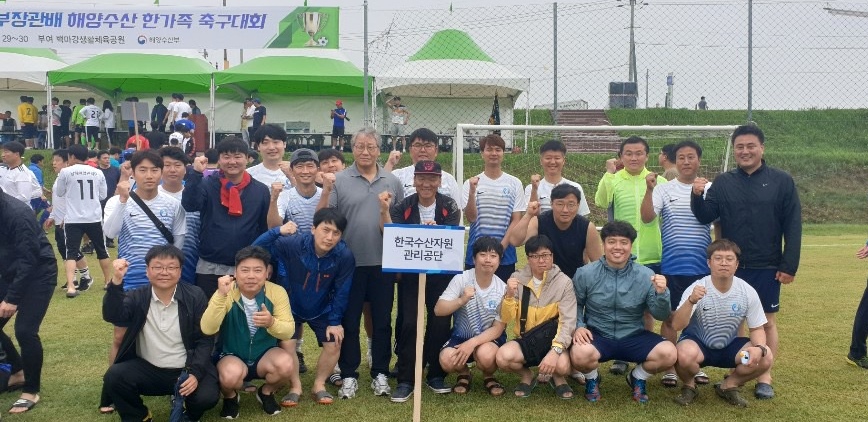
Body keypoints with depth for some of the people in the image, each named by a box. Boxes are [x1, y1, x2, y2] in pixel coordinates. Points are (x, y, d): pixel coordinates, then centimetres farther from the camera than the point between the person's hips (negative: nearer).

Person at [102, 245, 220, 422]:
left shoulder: (195, 297, -6)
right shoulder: (136, 297, -2)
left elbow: (205, 340, -7)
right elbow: (113, 317, -22)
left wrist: (195, 373, -20)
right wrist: (116, 281, -36)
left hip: (186, 370, -2)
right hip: (147, 369, 2)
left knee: (206, 397, -27)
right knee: (113, 377, -23)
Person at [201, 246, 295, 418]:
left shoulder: (277, 292, -12)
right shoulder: (225, 294, -16)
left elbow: (289, 332, -17)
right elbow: (207, 330, -29)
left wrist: (271, 323, -39)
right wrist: (221, 296, -40)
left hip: (265, 355, 2)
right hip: (231, 356, -2)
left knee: (286, 365, -29)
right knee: (231, 374, -35)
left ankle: (266, 393, 6)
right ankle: (230, 397, 4)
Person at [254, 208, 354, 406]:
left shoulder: (345, 256, -27)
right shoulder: (293, 243, -31)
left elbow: (341, 292, -15)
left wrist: (335, 321, -11)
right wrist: (278, 231, -45)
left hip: (322, 310, 2)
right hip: (291, 306, -2)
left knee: (334, 344, -5)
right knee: (287, 344, -13)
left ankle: (319, 385, 19)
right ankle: (295, 387, 11)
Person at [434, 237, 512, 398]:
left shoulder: (502, 289, -11)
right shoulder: (461, 279, -13)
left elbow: (498, 329, -11)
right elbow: (438, 310, -18)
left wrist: (472, 343, -26)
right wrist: (461, 300, -36)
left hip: (489, 338, 0)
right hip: (461, 335, 1)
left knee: (485, 355, -35)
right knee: (447, 360, -30)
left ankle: (488, 377, 2)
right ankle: (463, 373, 7)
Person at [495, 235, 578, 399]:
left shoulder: (563, 282, -9)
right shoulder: (517, 279, -3)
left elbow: (568, 322, -17)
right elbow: (506, 319, -4)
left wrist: (555, 350, -33)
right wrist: (509, 295, -23)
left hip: (552, 339, -1)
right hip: (526, 341, 2)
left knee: (562, 365, -33)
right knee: (503, 356, -29)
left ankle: (558, 378, 7)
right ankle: (526, 376, 6)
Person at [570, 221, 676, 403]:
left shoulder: (646, 275, -6)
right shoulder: (585, 274, -7)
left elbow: (661, 316, -5)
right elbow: (575, 304, 4)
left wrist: (661, 294, -24)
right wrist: (578, 326, -14)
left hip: (634, 337, 2)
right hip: (597, 335, -1)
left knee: (669, 353, -23)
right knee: (580, 353, -34)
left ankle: (637, 377, 13)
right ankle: (592, 379, 7)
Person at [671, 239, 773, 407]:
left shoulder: (748, 292, -12)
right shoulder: (696, 288, -21)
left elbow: (757, 328, -1)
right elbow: (676, 326, -29)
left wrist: (759, 348, -24)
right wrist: (691, 301, -47)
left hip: (729, 346, 4)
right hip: (697, 343, -3)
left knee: (765, 358, -21)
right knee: (685, 355, -37)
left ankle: (729, 385, 8)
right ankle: (689, 386, 0)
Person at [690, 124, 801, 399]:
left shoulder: (782, 181, -2)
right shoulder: (723, 183, 3)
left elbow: (793, 226, -4)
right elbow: (705, 217, -4)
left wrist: (790, 265, -8)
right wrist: (697, 196, -24)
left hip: (767, 267, -1)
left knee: (767, 321, 7)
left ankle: (765, 377, 17)